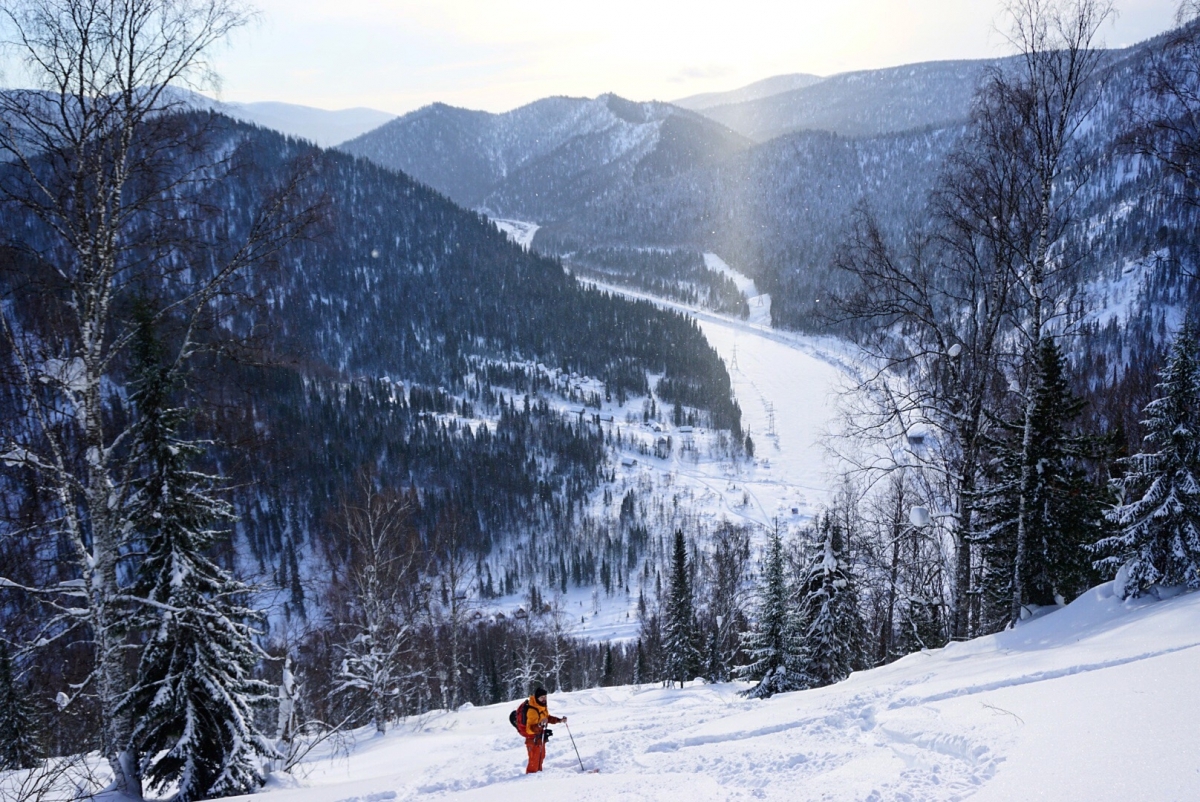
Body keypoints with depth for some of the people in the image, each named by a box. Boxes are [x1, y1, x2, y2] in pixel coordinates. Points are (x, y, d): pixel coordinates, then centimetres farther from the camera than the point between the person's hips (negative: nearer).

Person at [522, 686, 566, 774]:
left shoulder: (543, 707, 1)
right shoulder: (532, 710, -28)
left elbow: (548, 717, 19)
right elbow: (530, 728, -32)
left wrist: (560, 720, 11)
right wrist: (540, 725, -49)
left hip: (540, 737, 10)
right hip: (533, 739, -10)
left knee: (541, 756, 23)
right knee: (534, 760, -5)